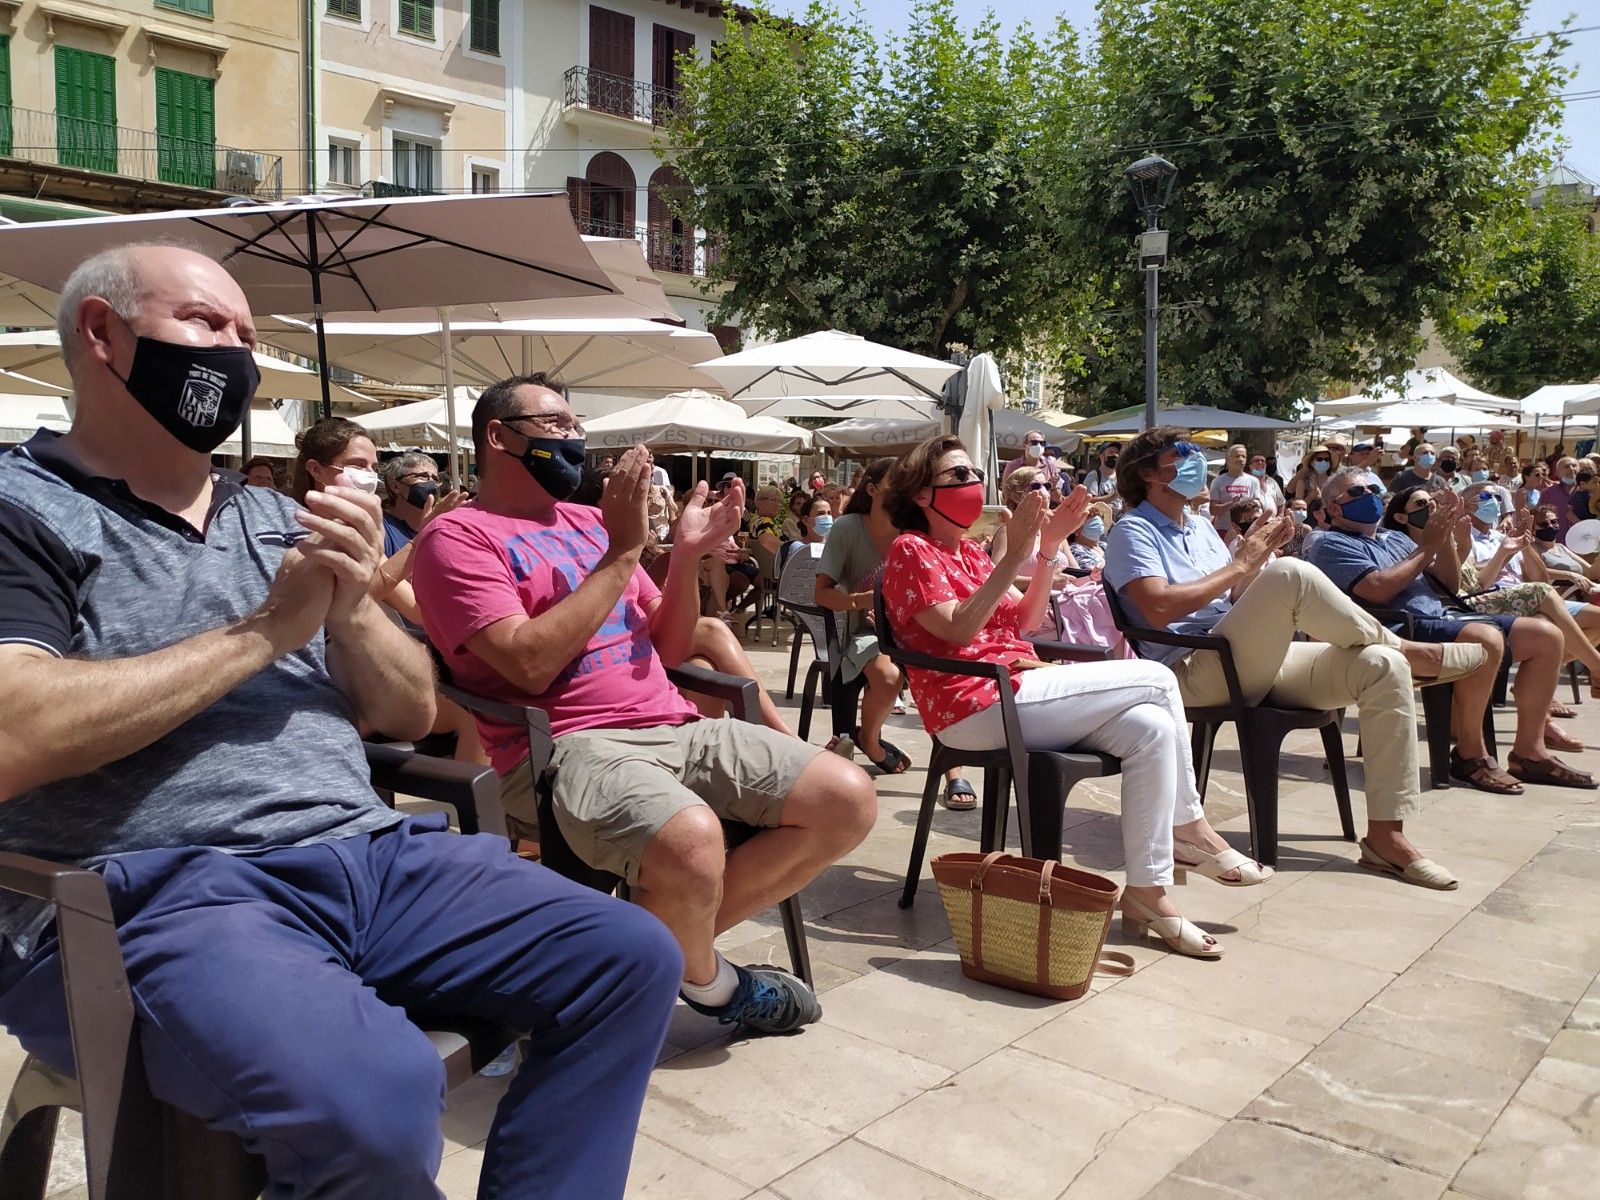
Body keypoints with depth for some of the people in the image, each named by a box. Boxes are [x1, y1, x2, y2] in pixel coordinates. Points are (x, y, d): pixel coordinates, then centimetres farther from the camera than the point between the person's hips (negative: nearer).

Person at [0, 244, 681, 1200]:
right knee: (377, 1093, -33)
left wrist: (351, 609, -5)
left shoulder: (278, 518, 18)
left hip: (371, 854, 6)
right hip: (159, 893, -6)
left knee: (631, 959, -7)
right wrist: (265, 629, -10)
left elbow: (413, 714, 16)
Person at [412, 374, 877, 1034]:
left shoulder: (592, 522, 20)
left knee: (850, 798, -6)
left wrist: (687, 556, 2)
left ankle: (678, 933, 3)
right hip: (563, 746, -7)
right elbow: (531, 664, -15)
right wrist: (622, 553, -11)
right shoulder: (458, 537, 0)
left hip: (673, 727, 7)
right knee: (691, 838, -37)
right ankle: (707, 982, -2)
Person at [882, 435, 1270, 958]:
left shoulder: (969, 550, 22)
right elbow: (958, 630, -18)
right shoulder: (910, 549, -5)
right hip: (977, 707, -9)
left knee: (1150, 727, -10)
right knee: (1156, 679, -12)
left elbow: (1025, 619, 13)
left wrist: (1048, 548, 1)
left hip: (1014, 691, 9)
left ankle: (1147, 893, -5)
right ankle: (1189, 827, 1)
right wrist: (1014, 556, -22)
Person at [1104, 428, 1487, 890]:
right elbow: (1159, 608, -17)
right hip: (1192, 671, -8)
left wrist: (1260, 554, 2)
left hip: (1255, 662, 8)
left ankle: (1385, 835, -13)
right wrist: (1241, 564, -11)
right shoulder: (1133, 531, 0)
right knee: (1291, 575, -29)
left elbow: (1238, 600, 20)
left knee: (1381, 666, -13)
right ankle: (1407, 647, -3)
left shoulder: (1201, 528, 25)